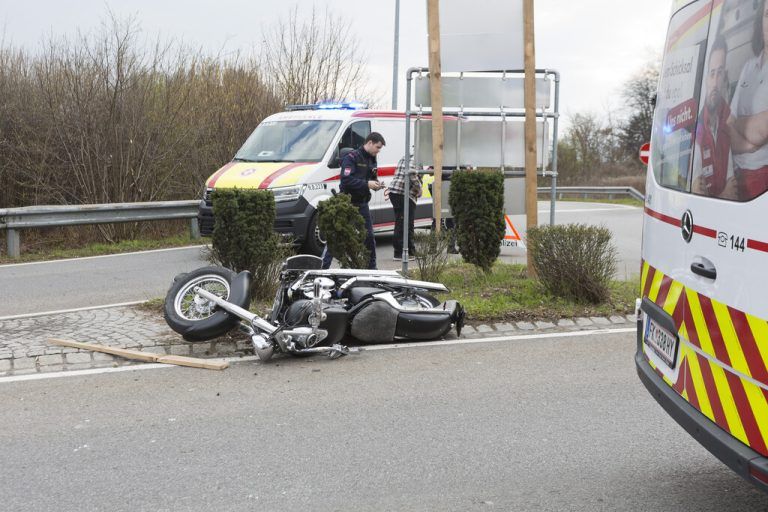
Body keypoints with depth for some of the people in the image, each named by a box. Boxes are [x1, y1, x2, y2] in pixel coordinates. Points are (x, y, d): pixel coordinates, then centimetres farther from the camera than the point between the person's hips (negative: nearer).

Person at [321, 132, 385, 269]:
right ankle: (323, 267, -2)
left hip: (362, 204, 8)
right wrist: (367, 184, -25)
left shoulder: (372, 160, 13)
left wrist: (376, 183, 1)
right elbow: (346, 180, -24)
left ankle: (371, 268, 23)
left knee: (369, 237, 11)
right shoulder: (351, 157, -14)